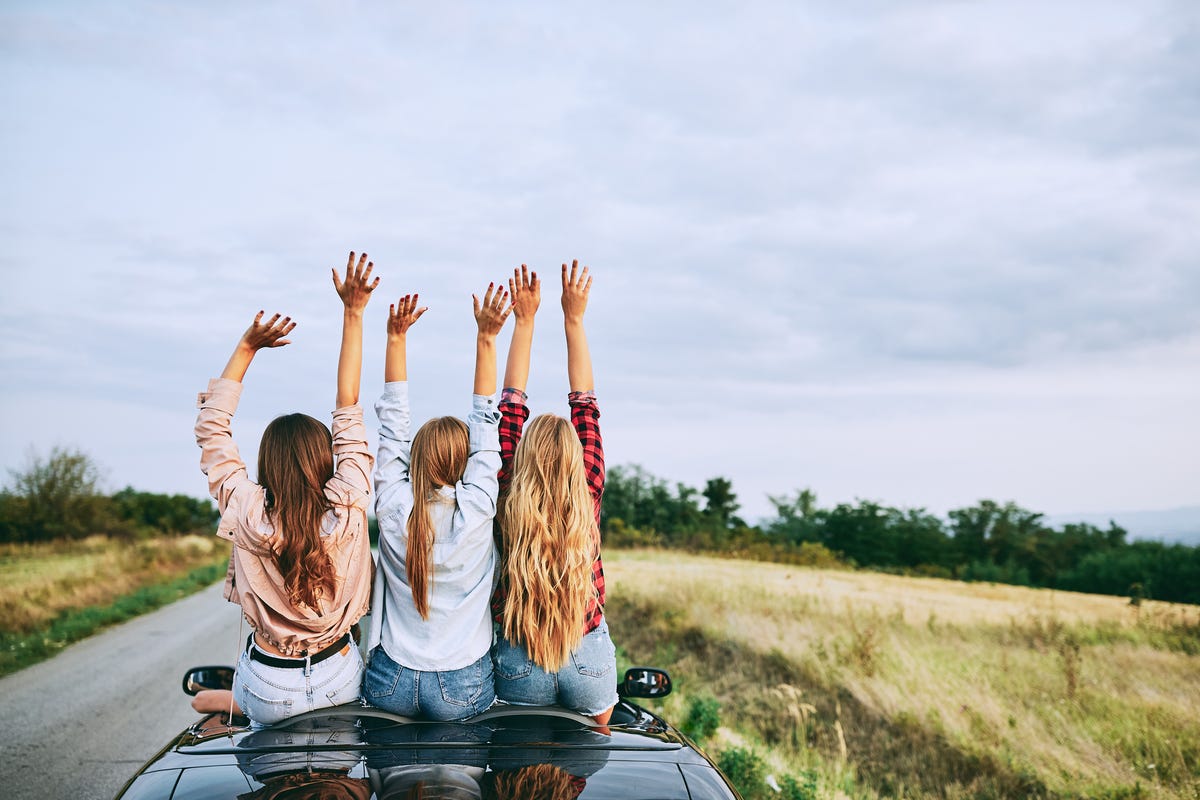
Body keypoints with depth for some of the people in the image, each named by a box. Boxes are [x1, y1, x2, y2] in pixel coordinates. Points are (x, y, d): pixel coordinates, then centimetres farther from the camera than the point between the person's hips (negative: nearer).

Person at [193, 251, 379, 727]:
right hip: (340, 684, 1)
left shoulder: (248, 515, -20)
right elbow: (348, 408, -12)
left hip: (269, 696, 0)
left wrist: (247, 347, -9)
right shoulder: (347, 509, -19)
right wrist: (353, 313, -8)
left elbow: (211, 428, -7)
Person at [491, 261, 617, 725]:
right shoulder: (588, 495, -11)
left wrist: (524, 322, 1)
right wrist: (574, 319, 0)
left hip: (518, 666, 0)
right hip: (589, 660, 0)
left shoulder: (507, 499, -12)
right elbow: (585, 404, -4)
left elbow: (511, 407, -4)